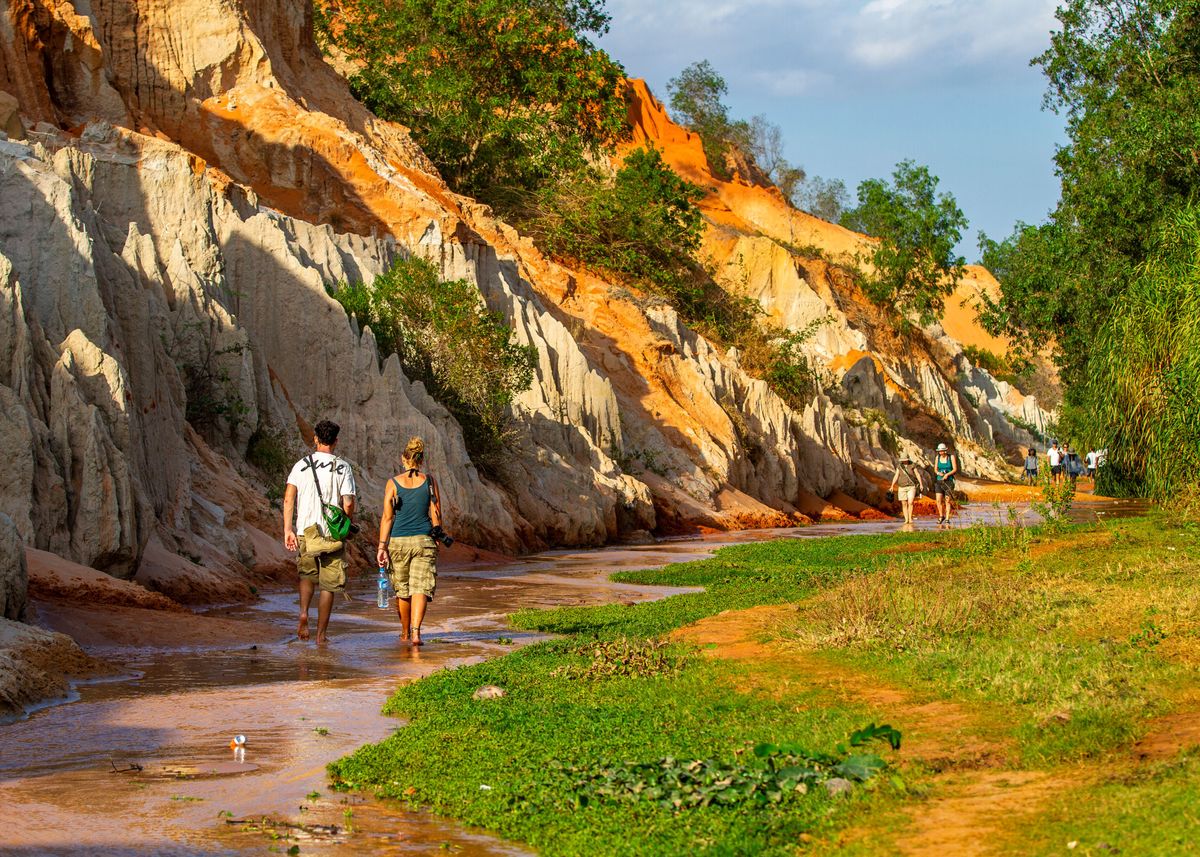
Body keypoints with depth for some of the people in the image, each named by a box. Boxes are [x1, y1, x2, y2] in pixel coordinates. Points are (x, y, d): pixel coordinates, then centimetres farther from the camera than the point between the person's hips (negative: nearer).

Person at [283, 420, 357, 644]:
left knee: (307, 574, 21)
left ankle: (303, 613, -4)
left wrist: (287, 530, -3)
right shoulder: (343, 467, -1)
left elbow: (288, 498, -4)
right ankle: (321, 633, 7)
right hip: (333, 533, -2)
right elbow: (348, 503, -7)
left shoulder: (302, 464, 3)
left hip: (305, 531, 2)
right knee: (328, 584, 6)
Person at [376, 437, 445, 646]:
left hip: (398, 542, 1)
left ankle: (405, 632, 29)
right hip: (424, 541, -1)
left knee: (402, 589, 15)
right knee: (420, 587, -4)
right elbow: (436, 513, 2)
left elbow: (387, 517, -5)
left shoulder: (393, 483, -2)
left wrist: (382, 546, -3)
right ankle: (415, 631, -22)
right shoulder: (429, 480, 0)